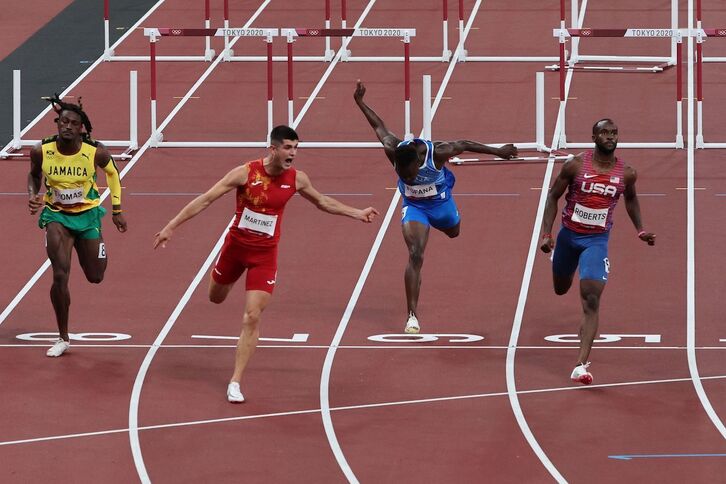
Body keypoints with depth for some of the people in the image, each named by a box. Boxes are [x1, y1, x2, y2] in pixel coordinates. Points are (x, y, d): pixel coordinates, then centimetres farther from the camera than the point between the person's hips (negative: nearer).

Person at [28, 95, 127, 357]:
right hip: (56, 216, -1)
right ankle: (63, 338, -1)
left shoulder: (96, 153, -20)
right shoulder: (41, 151, -17)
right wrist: (33, 196, -14)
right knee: (60, 276, -16)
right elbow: (34, 174, 5)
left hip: (88, 215, 1)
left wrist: (117, 210, 5)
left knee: (96, 277, 12)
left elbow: (112, 173, 2)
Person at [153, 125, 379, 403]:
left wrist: (357, 213, 13)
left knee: (252, 317, -11)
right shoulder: (246, 173, -19)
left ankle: (235, 382, -4)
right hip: (236, 244, 0)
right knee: (216, 298, 23)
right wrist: (171, 226, -20)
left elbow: (322, 202, 12)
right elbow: (205, 199, -17)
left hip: (265, 254, 0)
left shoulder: (297, 179, -10)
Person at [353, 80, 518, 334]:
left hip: (440, 203, 1)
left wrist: (498, 151, -6)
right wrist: (360, 102, -3)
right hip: (413, 207, -1)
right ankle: (412, 317, -18)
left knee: (453, 232, 33)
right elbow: (379, 126, -12)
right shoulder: (393, 152, -32)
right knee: (415, 256, -19)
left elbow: (465, 144, -17)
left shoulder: (437, 152, -37)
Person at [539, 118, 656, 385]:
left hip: (597, 240, -1)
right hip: (569, 234, 1)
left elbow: (631, 198, 14)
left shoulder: (626, 173, -8)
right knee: (561, 289, 23)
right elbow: (553, 196, -4)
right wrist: (547, 234, -11)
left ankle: (581, 365, -20)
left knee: (591, 300, -16)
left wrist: (640, 230, 7)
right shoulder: (575, 165, -14)